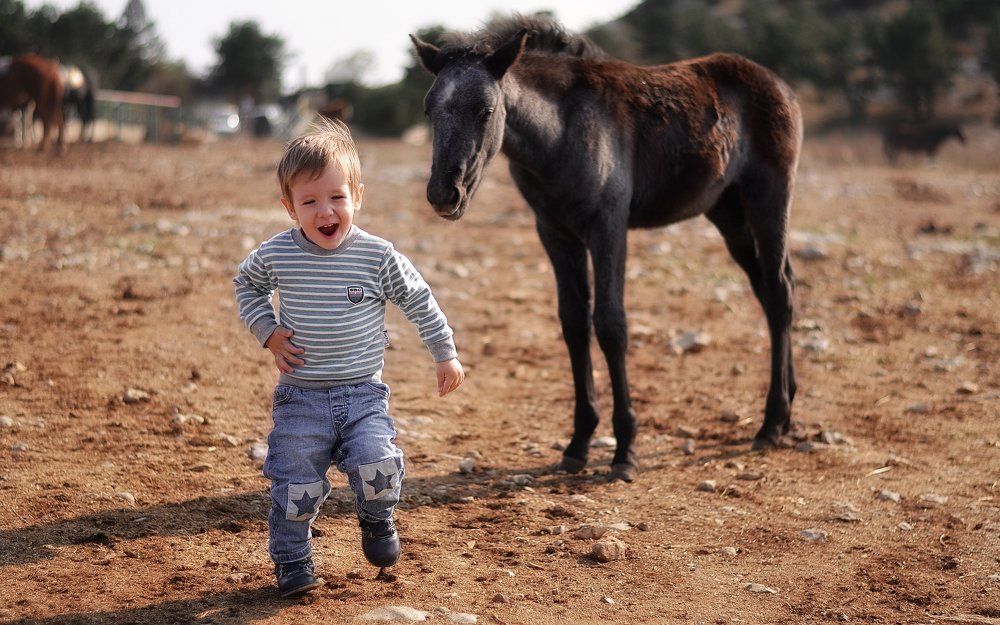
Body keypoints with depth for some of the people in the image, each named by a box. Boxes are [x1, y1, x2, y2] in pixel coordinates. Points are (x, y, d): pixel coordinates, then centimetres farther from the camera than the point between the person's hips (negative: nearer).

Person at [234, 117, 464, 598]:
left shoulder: (378, 256, -8)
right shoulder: (275, 256, -6)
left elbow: (419, 302, 6)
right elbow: (246, 285, 16)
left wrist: (446, 355, 11)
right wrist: (267, 332, 2)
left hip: (363, 394, -1)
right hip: (300, 397, 1)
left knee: (377, 465, -19)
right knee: (295, 483, 0)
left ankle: (377, 519, 14)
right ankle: (291, 559, 25)